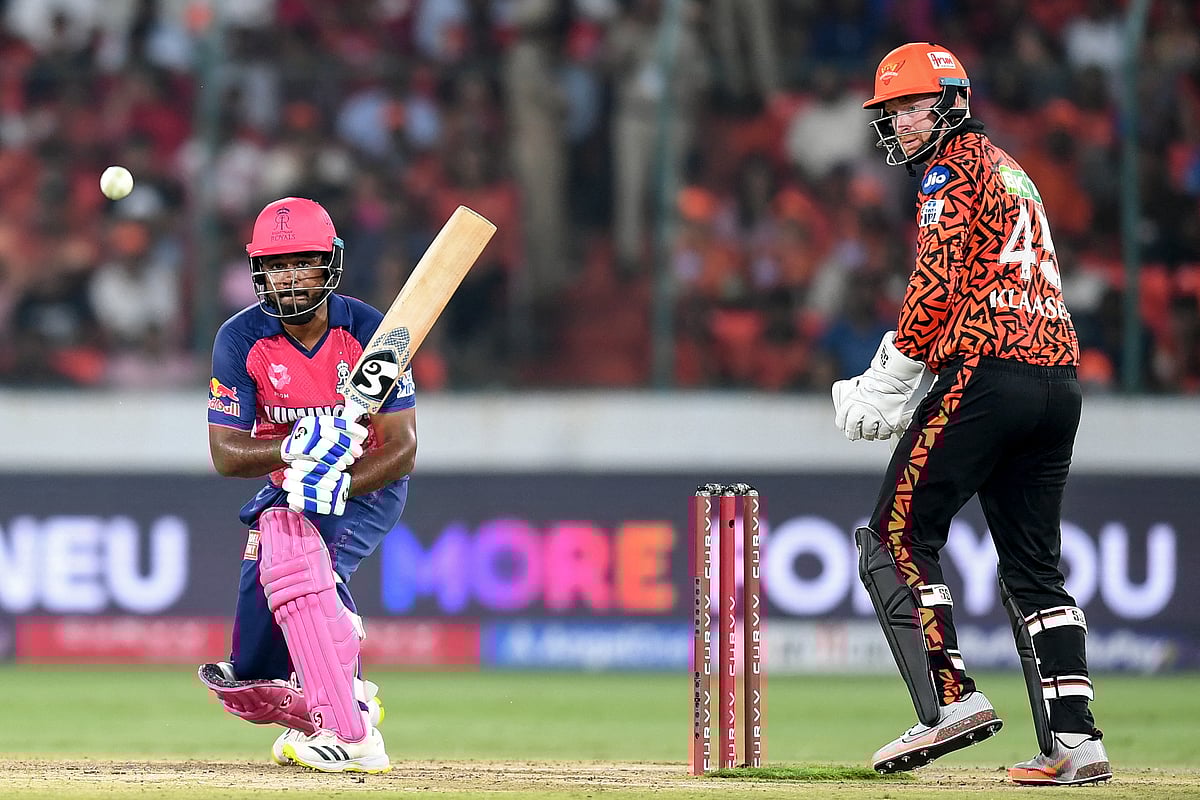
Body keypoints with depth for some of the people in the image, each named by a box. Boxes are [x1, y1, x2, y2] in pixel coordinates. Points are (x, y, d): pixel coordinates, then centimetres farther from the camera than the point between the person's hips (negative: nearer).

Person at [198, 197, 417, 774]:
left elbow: (402, 446, -22)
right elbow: (225, 454, -19)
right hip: (289, 487, 3)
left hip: (371, 484, -3)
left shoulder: (369, 332, -20)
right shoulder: (241, 339, -16)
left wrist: (337, 484, -41)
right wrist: (294, 448, -39)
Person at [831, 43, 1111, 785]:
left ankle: (952, 698, -19)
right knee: (1033, 565, 9)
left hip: (988, 374, -9)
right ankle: (1074, 737, -1)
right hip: (1061, 381, 9)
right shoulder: (1011, 172, 28)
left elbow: (939, 283, -12)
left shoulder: (955, 167, 0)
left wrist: (888, 382, -8)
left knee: (898, 537, -6)